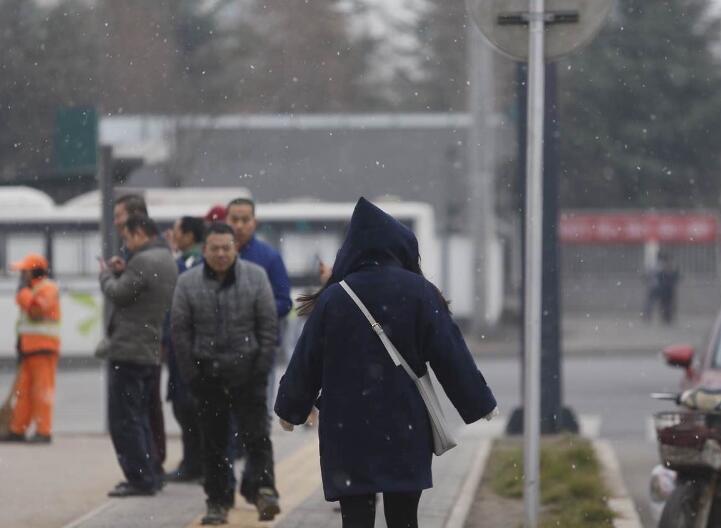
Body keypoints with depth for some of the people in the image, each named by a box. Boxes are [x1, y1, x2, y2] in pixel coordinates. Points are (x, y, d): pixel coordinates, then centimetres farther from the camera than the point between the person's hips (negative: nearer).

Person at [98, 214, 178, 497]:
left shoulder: (143, 261, -16)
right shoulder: (166, 260, 15)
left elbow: (117, 294, -13)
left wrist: (107, 274, 5)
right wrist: (122, 272, 9)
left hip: (129, 350, -10)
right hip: (152, 351, 10)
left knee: (124, 419, -6)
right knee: (139, 417, 17)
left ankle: (140, 479, -7)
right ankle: (149, 476, 19)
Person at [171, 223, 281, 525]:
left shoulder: (255, 277, -1)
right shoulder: (188, 283, 1)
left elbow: (268, 324, 0)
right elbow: (179, 329, 2)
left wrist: (262, 366, -6)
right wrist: (191, 373, -4)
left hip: (246, 372, -1)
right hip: (207, 375, 1)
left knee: (256, 436, -10)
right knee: (214, 442, 7)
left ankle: (263, 490, -15)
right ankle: (218, 502, 12)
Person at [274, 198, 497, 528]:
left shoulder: (333, 298, -2)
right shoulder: (418, 293, -4)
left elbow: (307, 361, 5)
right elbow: (450, 355, -3)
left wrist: (290, 409, 20)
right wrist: (478, 403, 8)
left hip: (347, 429, 0)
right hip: (404, 427, 0)